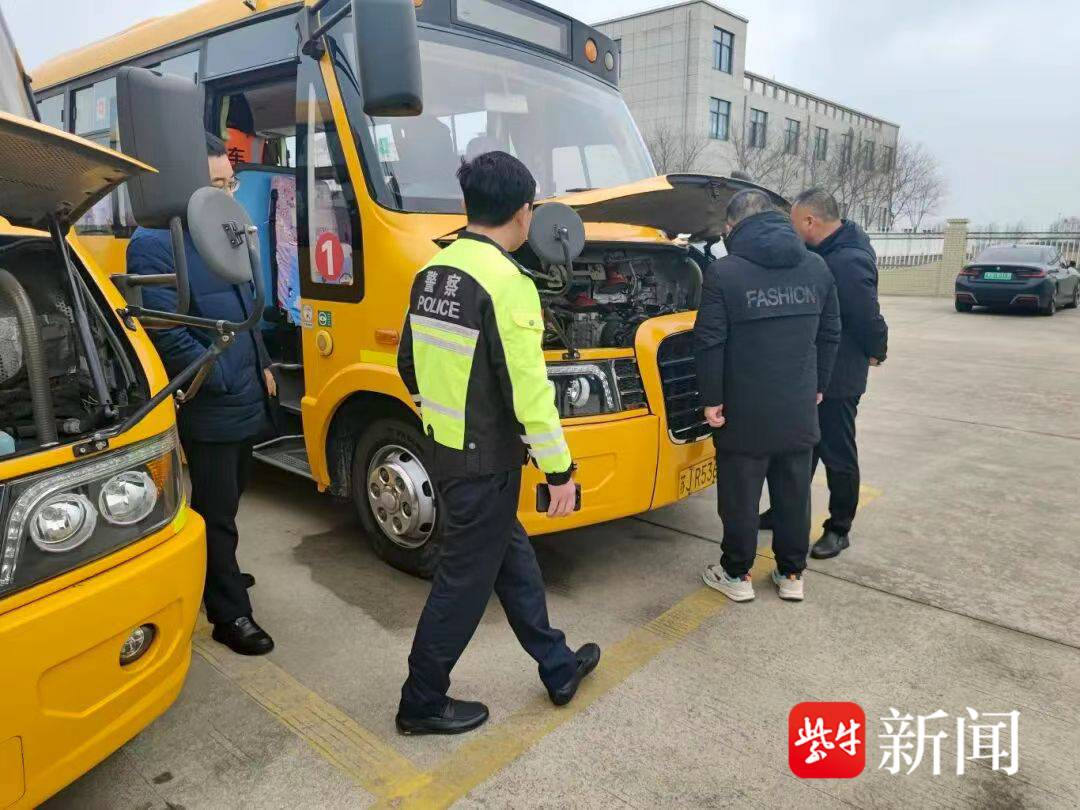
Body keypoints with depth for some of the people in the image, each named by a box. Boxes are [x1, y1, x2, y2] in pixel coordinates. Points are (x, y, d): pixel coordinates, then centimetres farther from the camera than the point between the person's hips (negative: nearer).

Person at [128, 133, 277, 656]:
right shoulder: (153, 245, -16)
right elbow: (168, 335, -22)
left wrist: (261, 365, 14)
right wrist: (225, 381, -17)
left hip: (244, 401, 9)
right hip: (209, 411, -9)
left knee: (225, 502, 22)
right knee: (217, 510, 2)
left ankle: (214, 574, 42)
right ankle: (230, 614, 14)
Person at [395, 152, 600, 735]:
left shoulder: (433, 272, 6)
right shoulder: (506, 282, -20)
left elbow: (410, 364, 14)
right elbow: (528, 388, -23)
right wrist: (560, 470, -15)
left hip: (444, 448, 9)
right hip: (486, 461, -9)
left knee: (512, 557, 20)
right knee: (465, 579, 7)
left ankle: (558, 668, 37)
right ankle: (422, 704, 25)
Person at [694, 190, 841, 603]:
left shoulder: (724, 272, -11)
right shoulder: (817, 267, 5)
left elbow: (710, 343, -13)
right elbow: (830, 334, 11)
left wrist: (711, 398, -6)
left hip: (745, 411, -4)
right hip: (799, 410, 5)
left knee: (740, 495, 9)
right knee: (794, 493, 15)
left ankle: (737, 575, 21)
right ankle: (791, 575, 28)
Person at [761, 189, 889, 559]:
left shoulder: (850, 262, -25)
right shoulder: (824, 252, 5)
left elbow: (868, 320, -20)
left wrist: (875, 353, -5)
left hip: (837, 379, -9)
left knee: (838, 455, 6)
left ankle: (839, 530, 21)